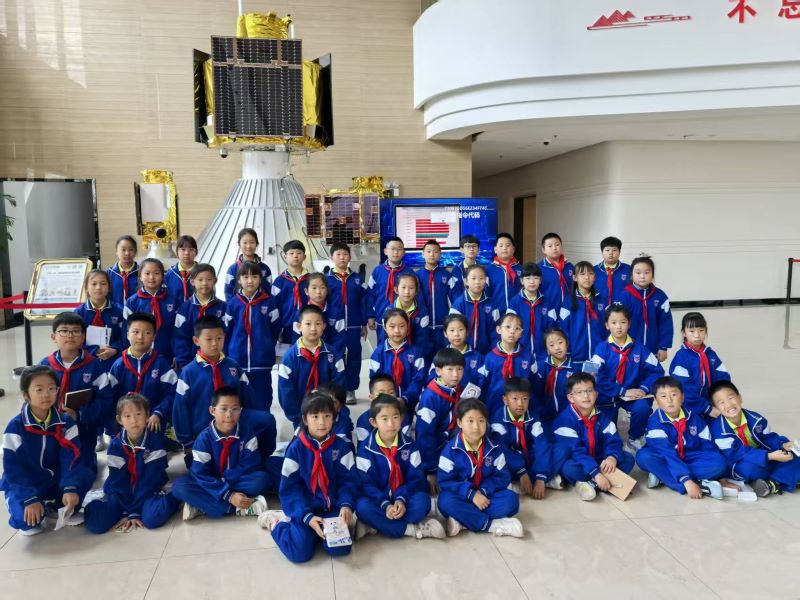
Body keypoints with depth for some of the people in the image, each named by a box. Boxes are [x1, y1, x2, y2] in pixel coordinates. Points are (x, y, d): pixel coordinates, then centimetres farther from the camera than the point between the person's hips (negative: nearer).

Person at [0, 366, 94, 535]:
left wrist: (70, 488, -32)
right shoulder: (16, 427, -15)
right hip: (24, 485, -3)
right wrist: (30, 498, -29)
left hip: (56, 481, 3)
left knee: (86, 475, -25)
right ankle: (29, 523, 6)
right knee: (27, 517, -33)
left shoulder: (65, 422, -7)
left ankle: (66, 509, 4)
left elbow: (71, 458, -15)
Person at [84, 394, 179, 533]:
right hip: (123, 494, 3)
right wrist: (128, 512, -18)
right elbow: (118, 481, -8)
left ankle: (172, 498, -4)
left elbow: (151, 478, -14)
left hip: (148, 491, -3)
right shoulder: (115, 445, -5)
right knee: (94, 522, -23)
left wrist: (135, 512, -19)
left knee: (153, 517, -35)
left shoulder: (156, 440, -12)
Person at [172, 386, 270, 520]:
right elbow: (201, 474, -19)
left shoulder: (247, 433, -8)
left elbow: (251, 464, -13)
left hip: (238, 481, 1)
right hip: (209, 484, 0)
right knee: (179, 486, -26)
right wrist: (228, 495, -29)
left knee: (262, 479, -29)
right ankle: (236, 509, -32)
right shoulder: (204, 438, -13)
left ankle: (202, 504, -25)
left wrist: (224, 480, -23)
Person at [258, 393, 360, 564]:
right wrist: (307, 516, -21)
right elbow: (289, 489, -8)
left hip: (332, 508, 2)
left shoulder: (341, 446, -1)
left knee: (340, 548, -22)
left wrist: (346, 505, -21)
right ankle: (277, 522, 10)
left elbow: (349, 481, -1)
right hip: (304, 509, -1)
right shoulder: (295, 448, -7)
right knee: (299, 551, -22)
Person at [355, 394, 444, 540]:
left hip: (403, 498, 1)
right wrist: (385, 504, -25)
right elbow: (366, 483, -10)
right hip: (378, 500, -1)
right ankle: (414, 529, -26)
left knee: (422, 501, -29)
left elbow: (416, 477, -5)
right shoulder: (366, 448, -6)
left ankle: (373, 526, -26)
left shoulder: (409, 445, 0)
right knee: (362, 506, -33)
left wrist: (401, 499, -22)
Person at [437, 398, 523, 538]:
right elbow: (444, 481, -15)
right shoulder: (451, 449, -11)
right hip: (462, 496, -3)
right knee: (445, 501, -34)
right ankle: (493, 525, -30)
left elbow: (503, 477, -2)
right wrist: (471, 494, -25)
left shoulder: (493, 448, -1)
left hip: (485, 495, 3)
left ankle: (463, 522, -30)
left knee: (511, 499, -23)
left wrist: (483, 491, -20)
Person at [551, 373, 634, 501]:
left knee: (628, 459, -11)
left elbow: (613, 440, -5)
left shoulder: (601, 417, 2)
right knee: (570, 468, -38)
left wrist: (612, 457, -29)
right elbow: (575, 451, -26)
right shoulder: (565, 420, -19)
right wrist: (596, 473, -35)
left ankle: (592, 484, -24)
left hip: (596, 461, 6)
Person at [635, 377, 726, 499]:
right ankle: (701, 485, -34)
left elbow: (708, 446, 1)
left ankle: (662, 476, -25)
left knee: (719, 462, -23)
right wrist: (687, 481, -39)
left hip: (690, 459, 3)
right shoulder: (655, 421, -18)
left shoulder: (694, 417, -5)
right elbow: (666, 452, -29)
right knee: (643, 456, -34)